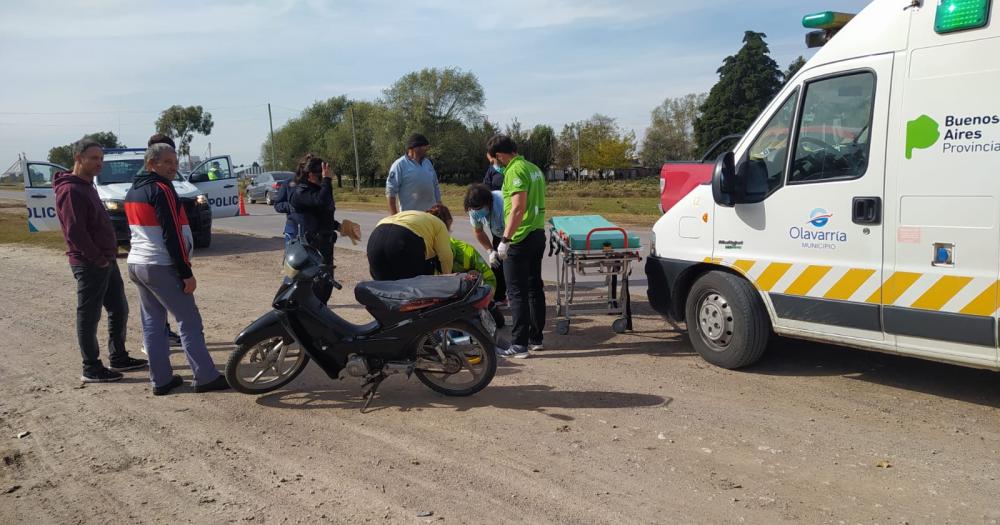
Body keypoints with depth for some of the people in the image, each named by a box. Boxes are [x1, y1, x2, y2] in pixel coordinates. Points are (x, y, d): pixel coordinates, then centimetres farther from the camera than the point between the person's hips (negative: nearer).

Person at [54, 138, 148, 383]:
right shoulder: (71, 191, -17)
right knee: (89, 316, 0)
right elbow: (75, 233, -23)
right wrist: (99, 259, -17)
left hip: (106, 261, 10)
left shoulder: (86, 186, 15)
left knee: (119, 310, 16)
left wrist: (109, 255, 13)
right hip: (90, 264, -10)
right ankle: (91, 368, 10)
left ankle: (118, 358, 27)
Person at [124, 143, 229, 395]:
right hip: (161, 267, -9)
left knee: (152, 322, 10)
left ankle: (160, 380, 13)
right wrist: (186, 272, -17)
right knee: (189, 321, -4)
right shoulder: (162, 190, -14)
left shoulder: (132, 192, 16)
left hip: (136, 264, 9)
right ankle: (206, 377, -2)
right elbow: (172, 235, -19)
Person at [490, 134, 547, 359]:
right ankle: (536, 338, 22)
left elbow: (518, 208, -23)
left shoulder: (515, 171, -15)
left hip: (520, 239, -9)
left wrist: (505, 239, -22)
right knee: (535, 288, 14)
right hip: (538, 234, 9)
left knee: (517, 292, -4)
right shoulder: (534, 168, 13)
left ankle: (520, 344, -1)